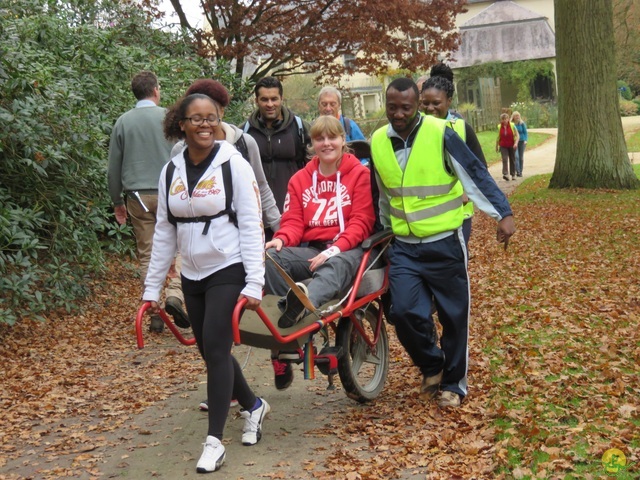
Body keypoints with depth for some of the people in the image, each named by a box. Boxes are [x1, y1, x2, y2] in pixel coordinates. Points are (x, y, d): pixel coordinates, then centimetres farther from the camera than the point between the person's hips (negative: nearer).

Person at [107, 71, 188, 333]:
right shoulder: (169, 117, -3)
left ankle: (155, 312, 7)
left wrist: (117, 201, 19)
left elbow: (114, 167, 10)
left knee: (146, 254, 8)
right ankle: (175, 294, -15)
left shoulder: (123, 122, 6)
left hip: (137, 196, 3)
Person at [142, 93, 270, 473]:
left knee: (215, 347, -12)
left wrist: (254, 283, -18)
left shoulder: (234, 164, -10)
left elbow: (252, 226, -12)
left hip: (229, 271, -5)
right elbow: (164, 231, 10)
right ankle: (253, 406, 36)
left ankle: (214, 441, -3)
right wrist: (152, 287, 10)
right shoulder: (171, 170, 4)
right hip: (192, 276, 5)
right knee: (211, 350, 12)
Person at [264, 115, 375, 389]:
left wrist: (335, 248, -21)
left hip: (347, 250, -4)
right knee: (270, 260, -29)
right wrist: (281, 239, -15)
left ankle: (304, 301, -77)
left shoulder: (359, 173, 6)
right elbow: (293, 220, 10)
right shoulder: (300, 179, 18)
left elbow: (361, 222, -3)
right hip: (310, 250, 4)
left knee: (335, 267, -41)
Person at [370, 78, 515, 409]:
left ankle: (453, 383, 25)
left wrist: (503, 213, -18)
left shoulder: (441, 134, -12)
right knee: (404, 312, -9)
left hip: (444, 244, -3)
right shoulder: (377, 142, 3)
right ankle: (431, 367, 19)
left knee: (454, 315, 6)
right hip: (403, 247, 3)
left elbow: (476, 175, -11)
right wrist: (383, 230, 25)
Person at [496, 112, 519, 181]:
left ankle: (513, 175, 19)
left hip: (511, 146, 0)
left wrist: (516, 143, -20)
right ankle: (505, 174, -25)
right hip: (503, 146, 0)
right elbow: (498, 137, 12)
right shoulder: (499, 127, 2)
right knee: (504, 159, -16)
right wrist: (497, 146, 17)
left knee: (512, 160, 8)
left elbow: (516, 135, -5)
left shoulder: (512, 126, -5)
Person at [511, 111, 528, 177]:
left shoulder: (522, 124, -1)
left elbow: (525, 132, 3)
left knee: (521, 157, 6)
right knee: (516, 156, -15)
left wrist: (526, 140, -10)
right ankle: (517, 171, -15)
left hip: (522, 141, 1)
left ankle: (520, 171, 15)